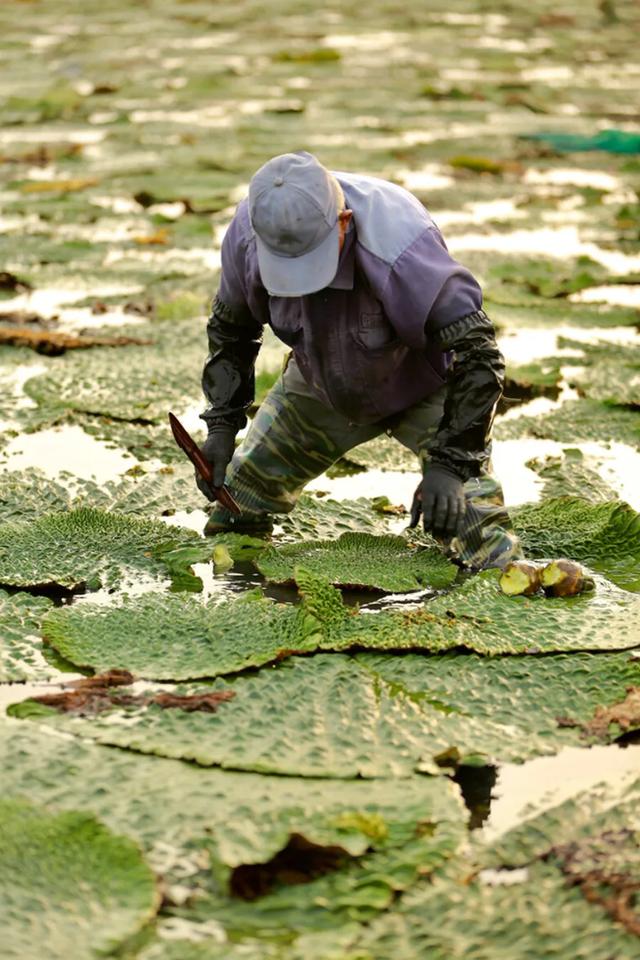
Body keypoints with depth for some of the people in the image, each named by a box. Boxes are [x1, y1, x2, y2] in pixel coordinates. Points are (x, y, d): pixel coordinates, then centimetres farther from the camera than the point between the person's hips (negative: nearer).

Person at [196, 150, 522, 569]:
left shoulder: (398, 247, -40)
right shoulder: (249, 233, -24)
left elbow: (478, 357, -33)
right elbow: (230, 329, -2)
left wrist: (448, 464, -37)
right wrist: (221, 424, -9)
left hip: (425, 388, -4)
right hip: (319, 385, 5)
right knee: (234, 513, 8)